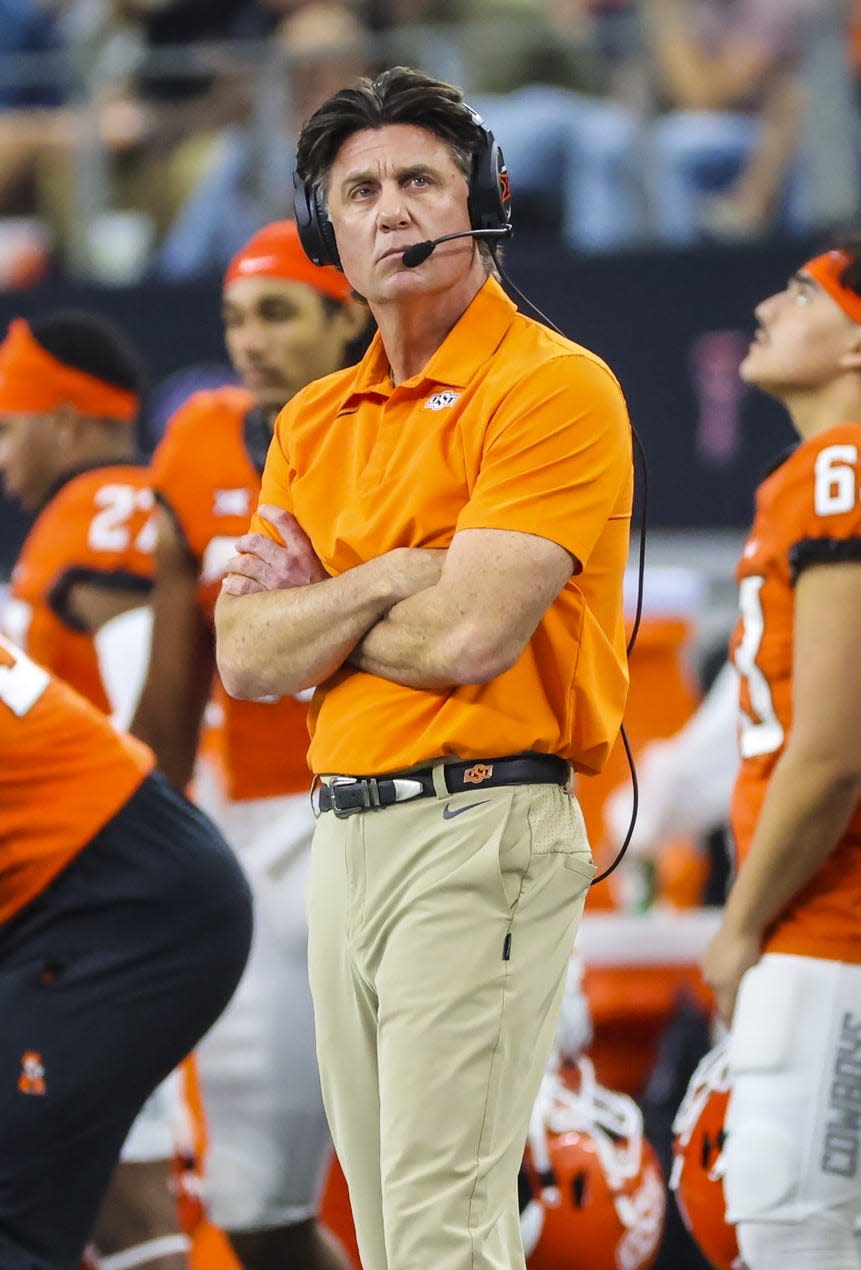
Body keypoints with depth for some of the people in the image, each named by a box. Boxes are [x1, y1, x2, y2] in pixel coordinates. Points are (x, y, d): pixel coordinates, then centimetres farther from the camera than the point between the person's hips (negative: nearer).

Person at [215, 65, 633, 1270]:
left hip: (480, 830, -8)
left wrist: (312, 607, -1)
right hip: (343, 838, 8)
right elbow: (247, 657, 7)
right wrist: (394, 577, -9)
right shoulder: (316, 419, 16)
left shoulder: (554, 387, -8)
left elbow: (471, 636, -18)